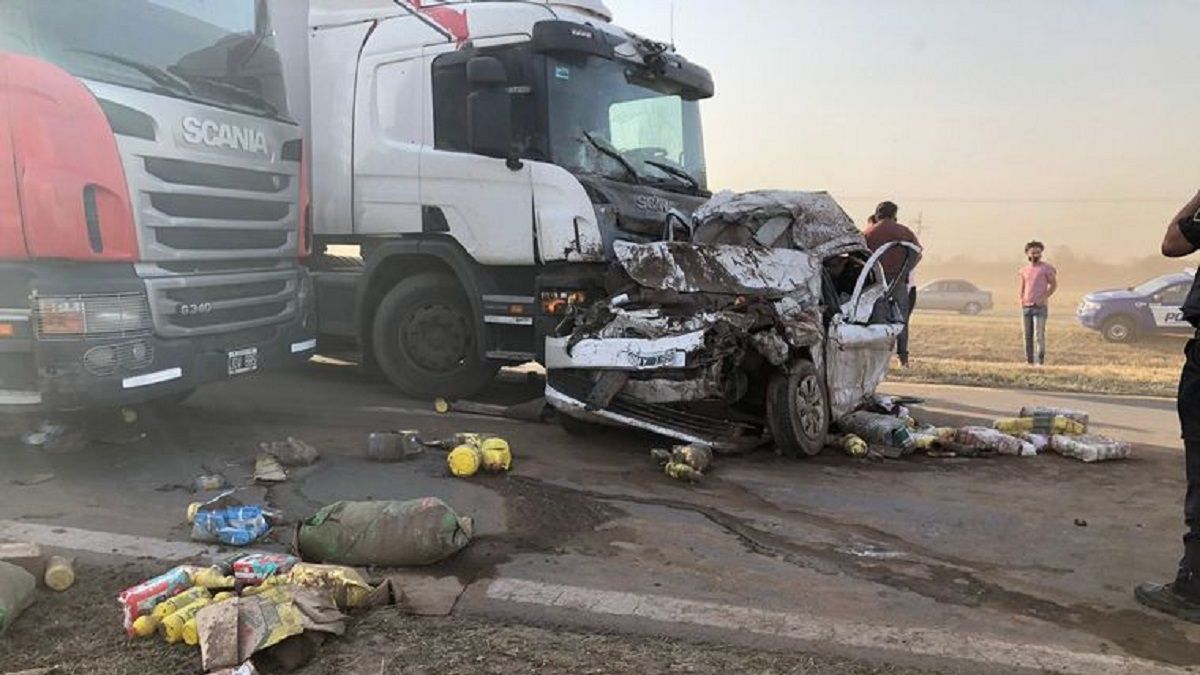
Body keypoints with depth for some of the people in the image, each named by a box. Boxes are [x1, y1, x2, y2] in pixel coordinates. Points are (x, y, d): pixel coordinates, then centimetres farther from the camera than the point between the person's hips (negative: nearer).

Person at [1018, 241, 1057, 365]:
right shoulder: (1024, 270, 14)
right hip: (1026, 306, 5)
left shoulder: (1047, 268, -2)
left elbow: (1054, 284, -1)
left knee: (1039, 335, -12)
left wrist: (1044, 298, -12)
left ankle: (1040, 362, -10)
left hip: (1040, 306, -5)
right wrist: (1021, 299, 8)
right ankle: (1029, 362, 13)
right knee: (1027, 336, 7)